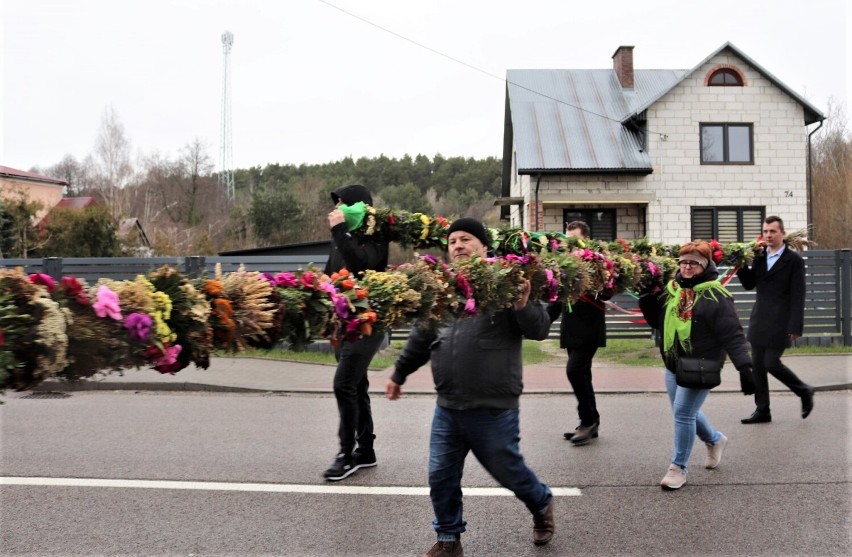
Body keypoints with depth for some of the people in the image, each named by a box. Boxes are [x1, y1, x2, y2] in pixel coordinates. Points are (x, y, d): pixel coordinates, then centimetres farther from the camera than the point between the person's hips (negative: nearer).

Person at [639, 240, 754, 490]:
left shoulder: (715, 296, -14)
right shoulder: (671, 290, 6)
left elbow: (733, 336, -17)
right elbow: (657, 321, 17)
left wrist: (744, 366, -24)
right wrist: (647, 299, 0)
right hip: (672, 365, 7)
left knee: (683, 412, -8)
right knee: (685, 412, 18)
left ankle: (678, 467, 8)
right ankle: (715, 439, 46)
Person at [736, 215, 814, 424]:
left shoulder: (794, 260, -7)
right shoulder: (759, 257, 10)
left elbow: (798, 296, -10)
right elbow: (749, 284, 13)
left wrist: (795, 326, -15)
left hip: (779, 323, -6)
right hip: (759, 321, 6)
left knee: (771, 363, -7)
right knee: (758, 366, 7)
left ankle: (805, 392, 18)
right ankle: (762, 410, 15)